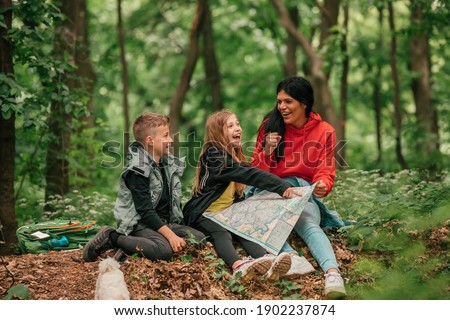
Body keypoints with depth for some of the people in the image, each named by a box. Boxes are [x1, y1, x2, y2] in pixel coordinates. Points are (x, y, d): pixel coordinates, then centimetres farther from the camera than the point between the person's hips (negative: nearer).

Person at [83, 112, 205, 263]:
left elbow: (174, 200, 17)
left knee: (200, 239, -8)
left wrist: (176, 229, 6)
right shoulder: (138, 170, -15)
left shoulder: (168, 163, 11)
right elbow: (145, 211, -21)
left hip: (165, 222, 9)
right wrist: (170, 235, -27)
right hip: (139, 224, -9)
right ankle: (112, 238, -13)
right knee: (164, 251, -34)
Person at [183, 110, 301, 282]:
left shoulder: (234, 155, 17)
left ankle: (266, 261, -54)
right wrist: (281, 187, -32)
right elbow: (249, 175, -25)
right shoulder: (214, 155, -13)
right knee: (222, 234, -35)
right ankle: (238, 265, -65)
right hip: (203, 214, -6)